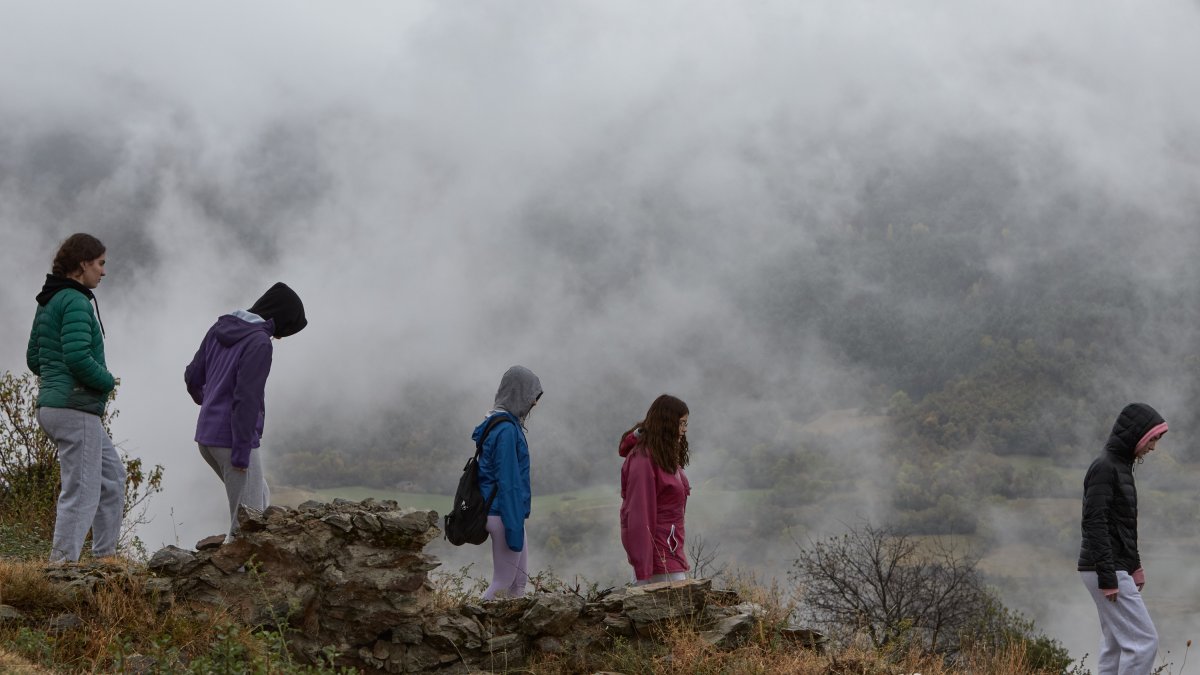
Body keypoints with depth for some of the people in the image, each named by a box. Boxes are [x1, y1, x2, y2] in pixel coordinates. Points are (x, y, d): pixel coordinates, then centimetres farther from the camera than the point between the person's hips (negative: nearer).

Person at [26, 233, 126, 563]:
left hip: (51, 406, 10)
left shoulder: (47, 303, 15)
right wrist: (107, 381, -8)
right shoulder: (75, 302, -15)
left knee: (112, 475, 19)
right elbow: (78, 357, -25)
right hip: (76, 410, -10)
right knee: (81, 492, -6)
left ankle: (105, 556, 22)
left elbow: (33, 358, 20)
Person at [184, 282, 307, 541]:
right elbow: (246, 399, -20)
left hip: (206, 435, 9)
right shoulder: (259, 343, -15)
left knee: (261, 500, 19)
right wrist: (242, 452, -17)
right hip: (232, 439, -9)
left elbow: (192, 376, 18)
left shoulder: (219, 329, 10)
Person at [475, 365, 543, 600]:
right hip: (504, 515, -10)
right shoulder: (506, 430, -20)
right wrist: (513, 528, -20)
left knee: (520, 578, 12)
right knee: (504, 581, -1)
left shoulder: (502, 424, 10)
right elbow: (507, 483, -22)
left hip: (509, 513, 10)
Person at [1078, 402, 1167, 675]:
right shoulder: (1104, 467, -15)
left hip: (1118, 570, 10)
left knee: (1117, 645, 11)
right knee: (1144, 640, -9)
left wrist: (1135, 566, 18)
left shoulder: (1120, 466, 15)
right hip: (1108, 571, -10)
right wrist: (1108, 578, -23)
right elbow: (1095, 524, -21)